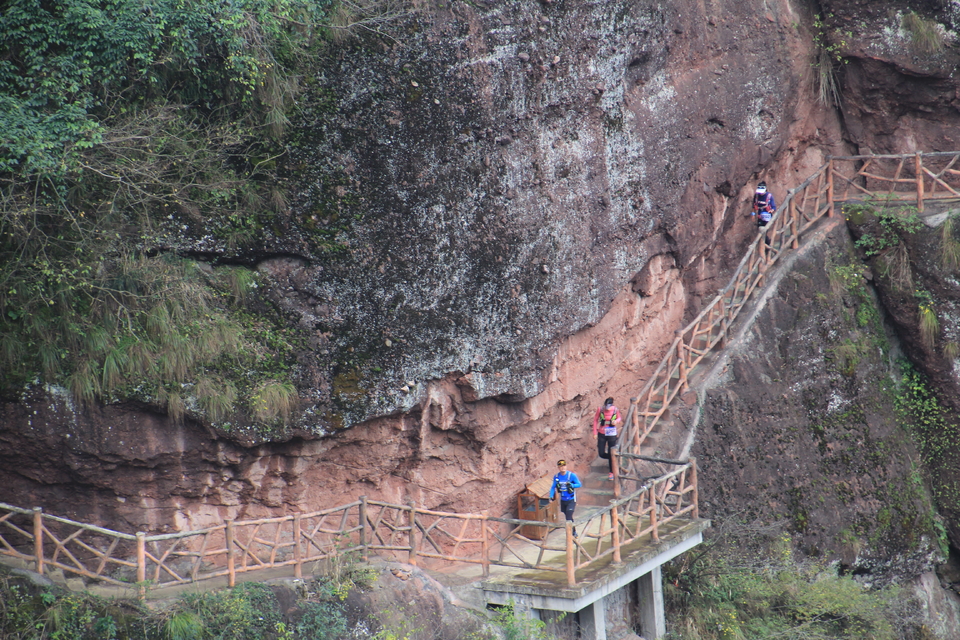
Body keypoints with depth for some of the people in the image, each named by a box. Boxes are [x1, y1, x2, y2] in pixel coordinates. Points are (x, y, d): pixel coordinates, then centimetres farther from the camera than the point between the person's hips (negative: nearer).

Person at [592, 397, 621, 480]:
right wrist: (595, 432, 2)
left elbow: (619, 418, 7)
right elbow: (595, 419, 2)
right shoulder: (600, 410, -13)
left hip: (612, 434, -1)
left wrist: (616, 421, -17)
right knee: (601, 454, 3)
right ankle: (611, 458, 37)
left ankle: (612, 473, 11)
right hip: (602, 434, 1)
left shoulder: (615, 410, -13)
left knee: (611, 454, -1)